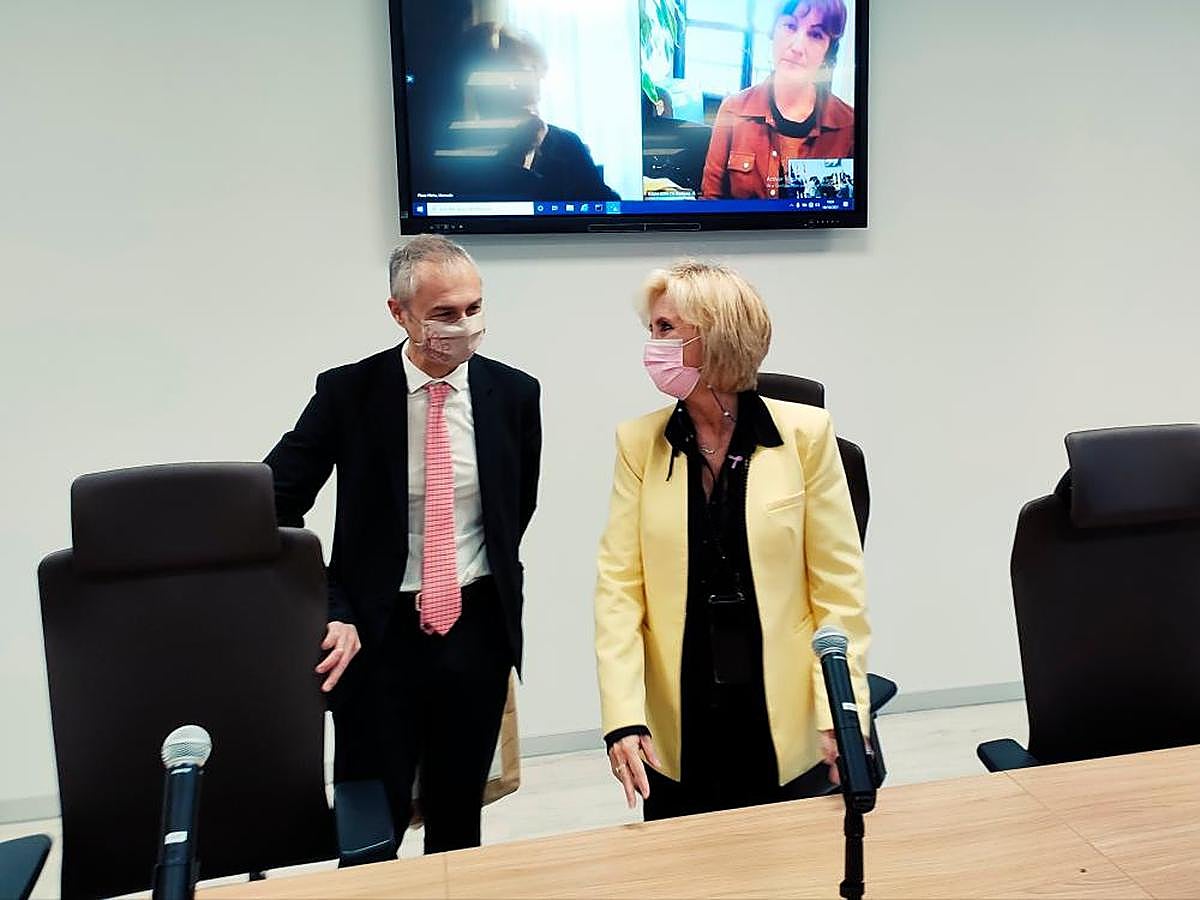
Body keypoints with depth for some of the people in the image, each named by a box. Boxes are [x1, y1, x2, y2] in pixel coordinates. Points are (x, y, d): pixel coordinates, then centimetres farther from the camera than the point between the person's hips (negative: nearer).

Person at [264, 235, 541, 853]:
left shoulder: (514, 394, -3)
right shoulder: (347, 393, -9)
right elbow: (273, 506, -6)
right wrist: (332, 612, -14)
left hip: (478, 631, 2)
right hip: (378, 635, -2)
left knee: (459, 816, 17)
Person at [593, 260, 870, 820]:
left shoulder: (805, 434, -6)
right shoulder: (639, 442, -2)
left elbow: (839, 586, -4)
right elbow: (618, 586, -5)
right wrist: (623, 716, -13)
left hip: (787, 727, -1)